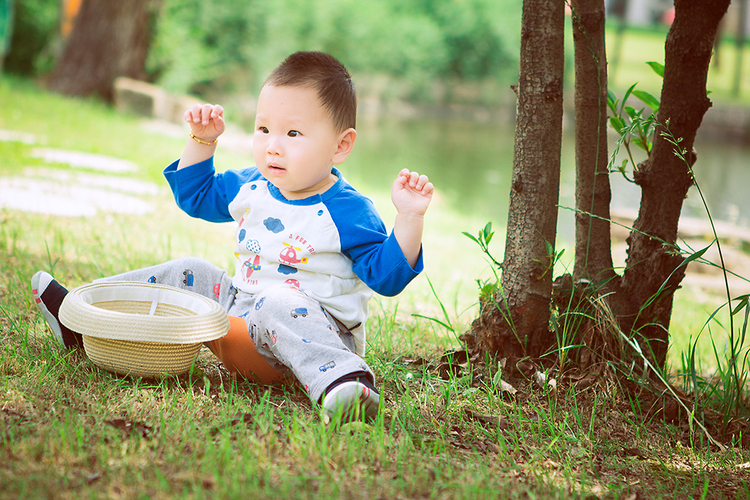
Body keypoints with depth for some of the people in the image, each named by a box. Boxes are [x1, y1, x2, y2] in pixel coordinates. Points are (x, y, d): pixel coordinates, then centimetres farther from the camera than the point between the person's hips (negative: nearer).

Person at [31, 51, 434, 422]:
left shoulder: (346, 212, -15)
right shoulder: (252, 186, 7)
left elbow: (386, 275, -19)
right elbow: (195, 195, 23)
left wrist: (409, 217, -31)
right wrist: (202, 140, 11)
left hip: (320, 329, -8)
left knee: (278, 306, -38)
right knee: (189, 275, 8)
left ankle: (342, 378, -60)